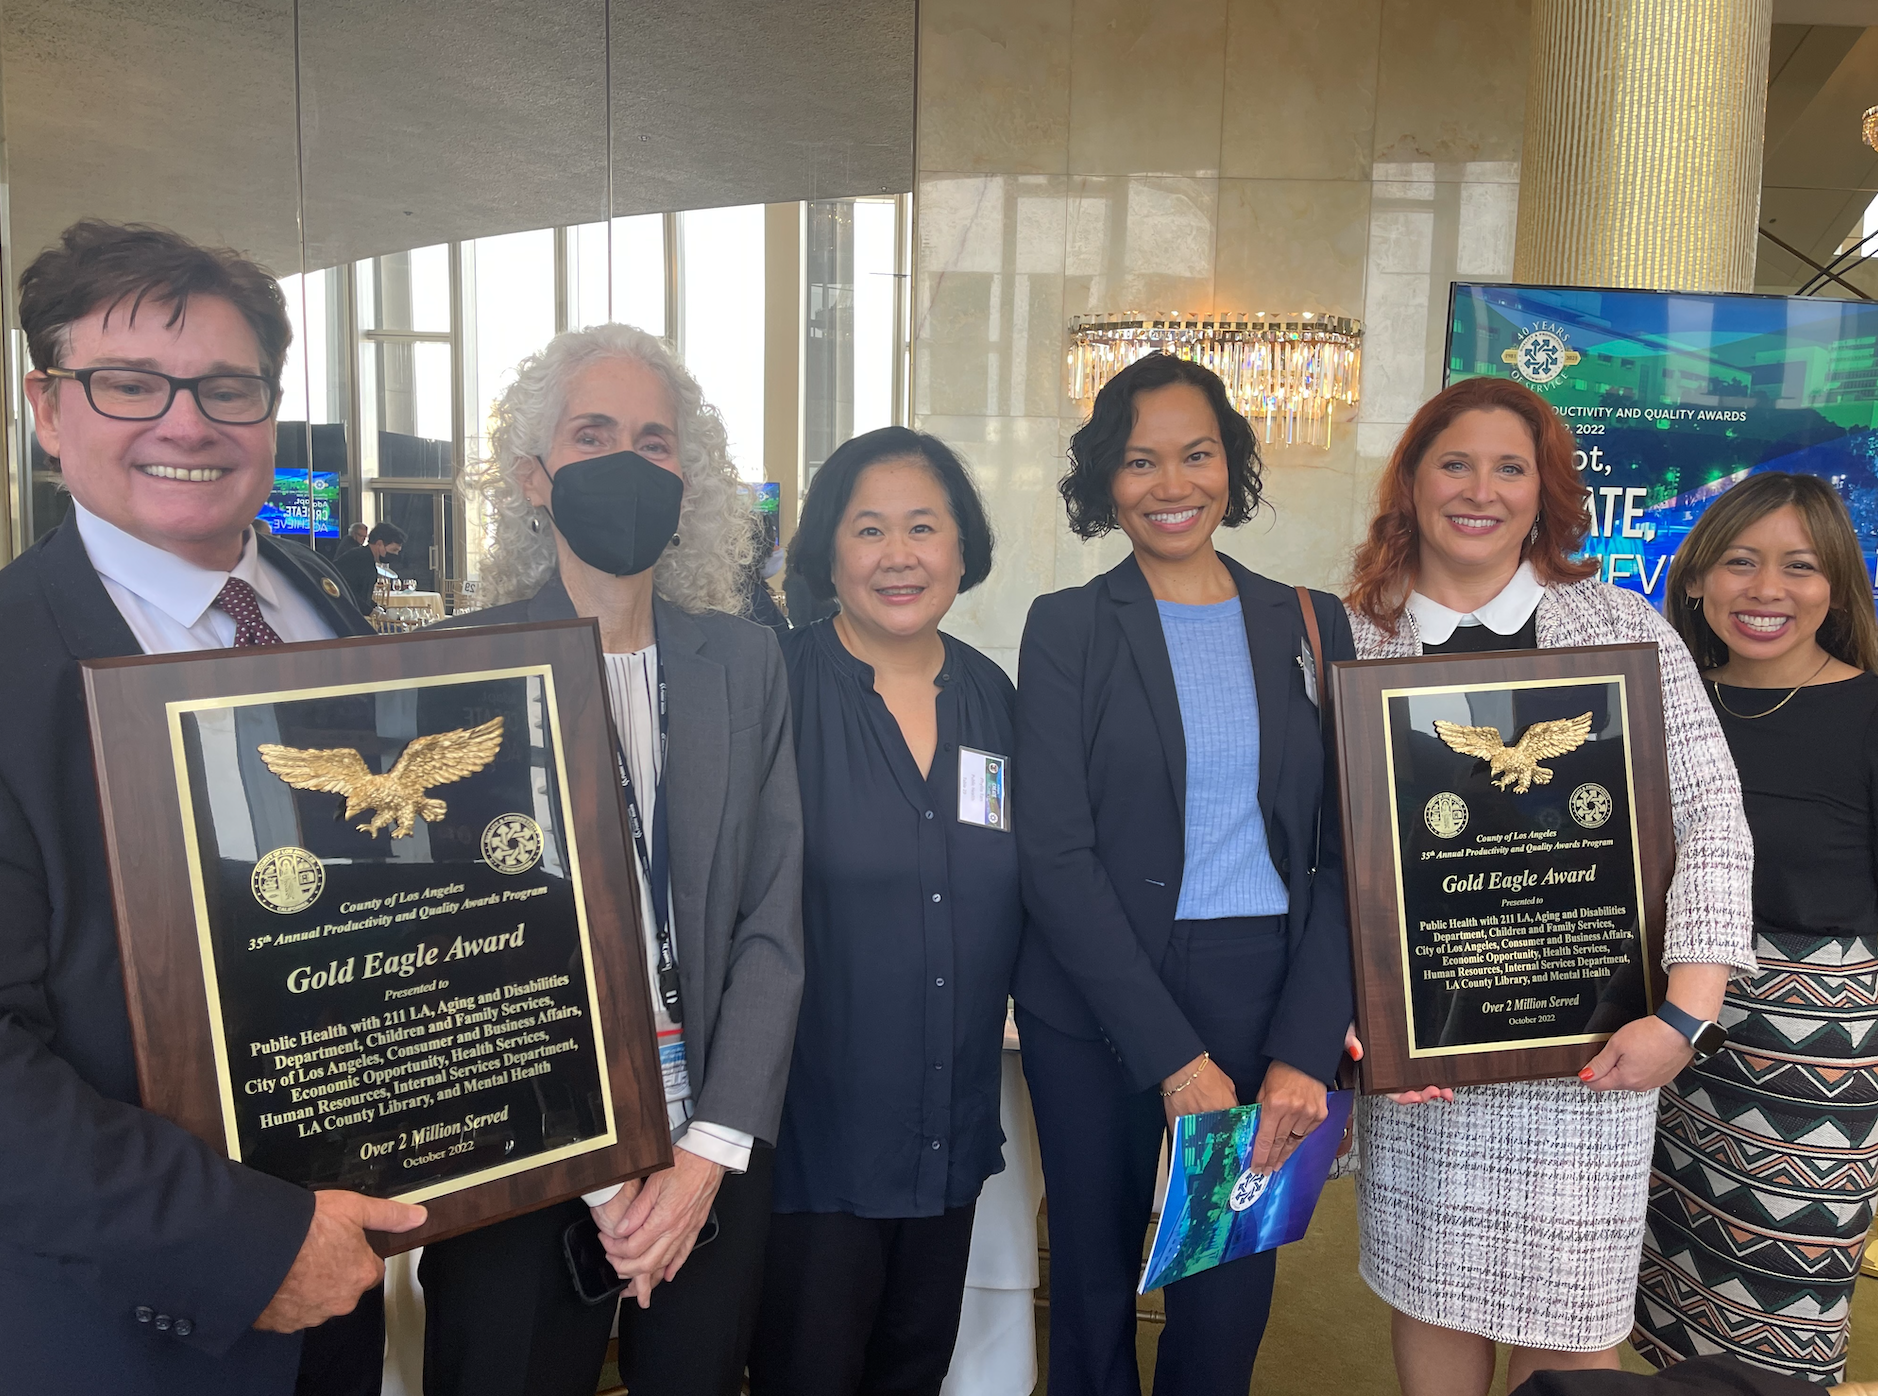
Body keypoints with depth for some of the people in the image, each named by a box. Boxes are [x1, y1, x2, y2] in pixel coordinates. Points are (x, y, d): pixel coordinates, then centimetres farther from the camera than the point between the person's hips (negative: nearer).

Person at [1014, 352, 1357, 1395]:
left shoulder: (1310, 625, 5)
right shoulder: (1066, 627, -2)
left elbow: (1342, 851, 2)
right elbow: (1055, 855, -9)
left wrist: (1302, 1052, -9)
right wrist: (1177, 1057, -14)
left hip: (1268, 998, 2)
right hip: (1098, 1006, -1)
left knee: (1231, 1298, 12)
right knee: (1094, 1284, 14)